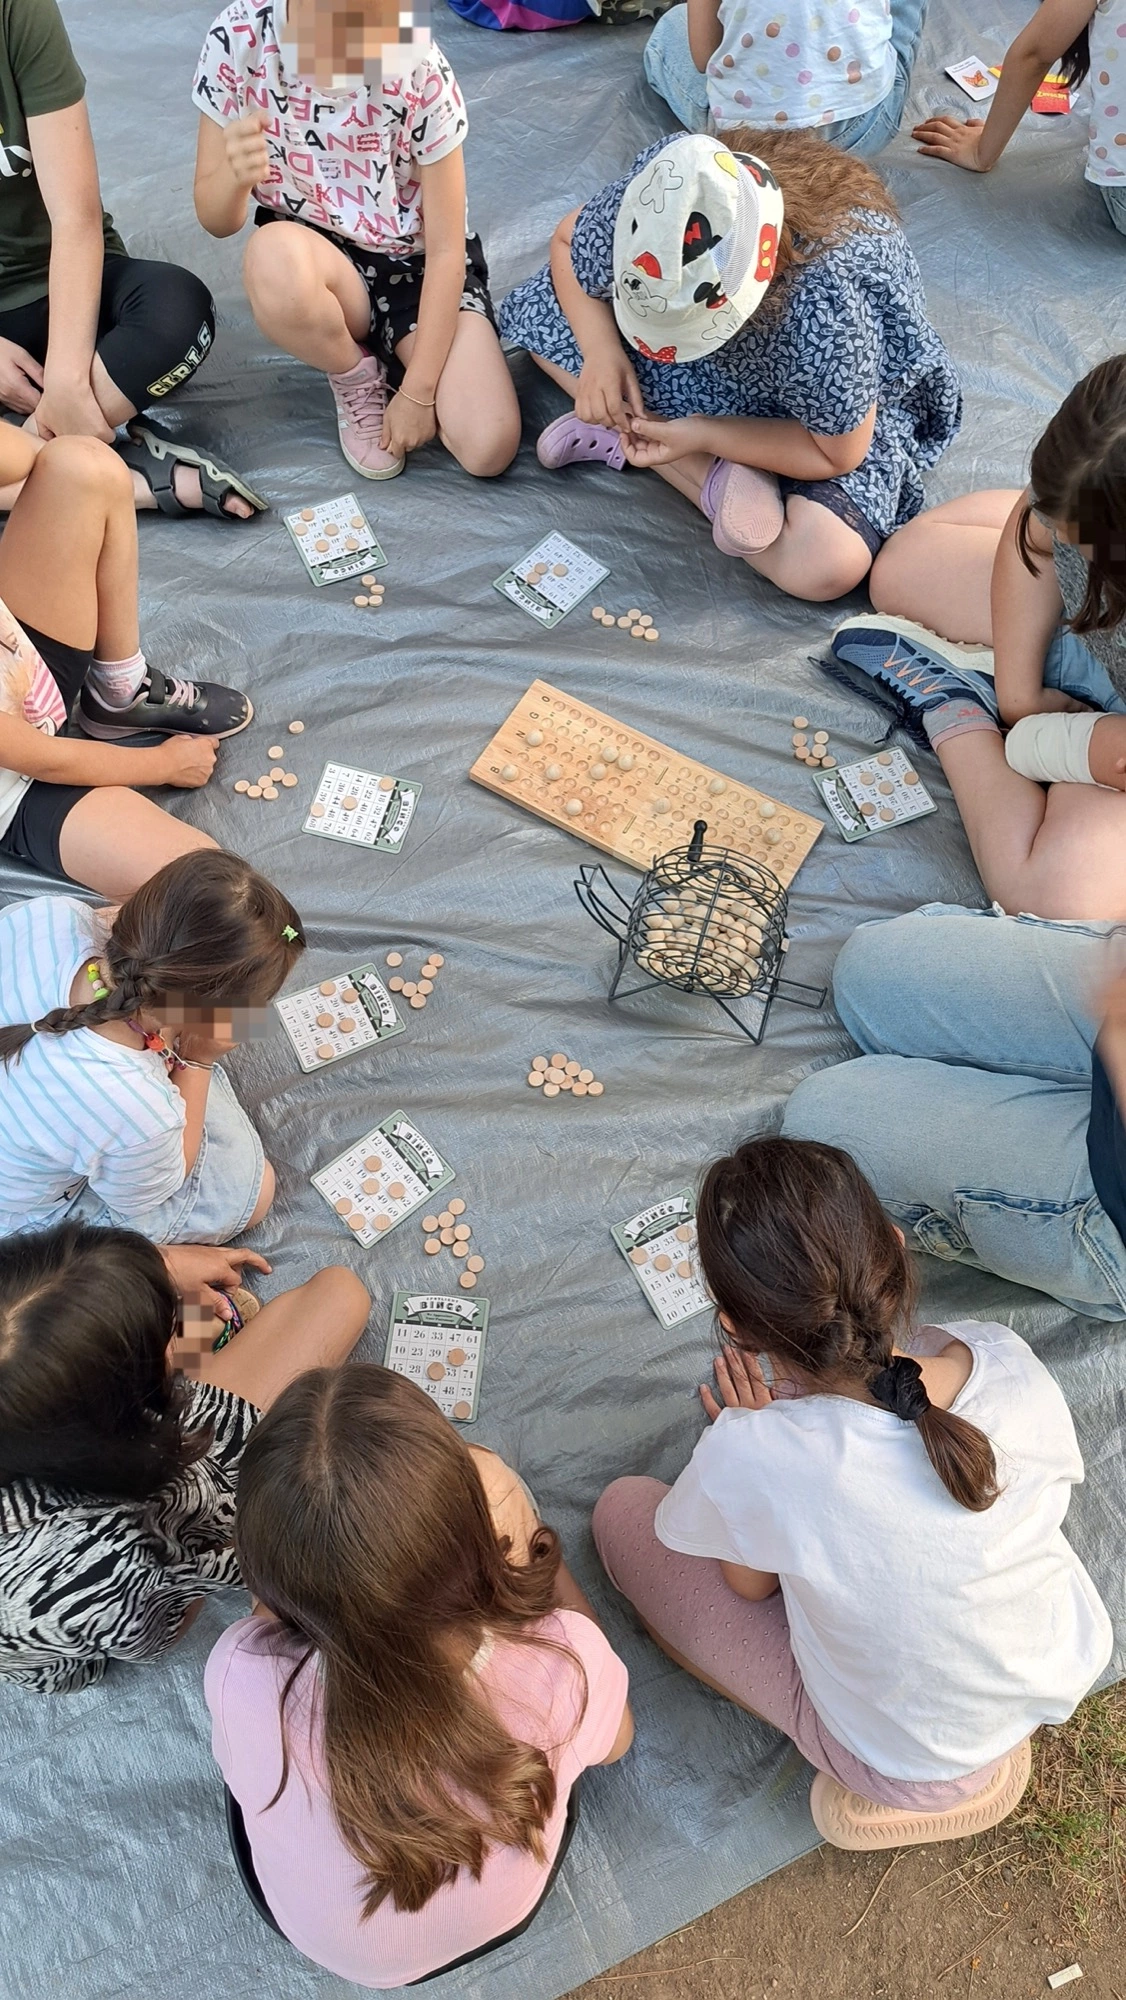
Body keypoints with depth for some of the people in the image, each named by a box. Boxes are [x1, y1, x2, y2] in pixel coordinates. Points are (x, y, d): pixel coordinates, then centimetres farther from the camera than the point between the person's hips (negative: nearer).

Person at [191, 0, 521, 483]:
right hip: (318, 262, 1)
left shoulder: (418, 65, -23)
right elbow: (216, 221, -12)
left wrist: (418, 391, -17)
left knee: (489, 449, -24)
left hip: (419, 264, -1)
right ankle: (357, 379, -4)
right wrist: (235, 175, -36)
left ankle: (396, 368, 11)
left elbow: (446, 248, -16)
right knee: (276, 253, -37)